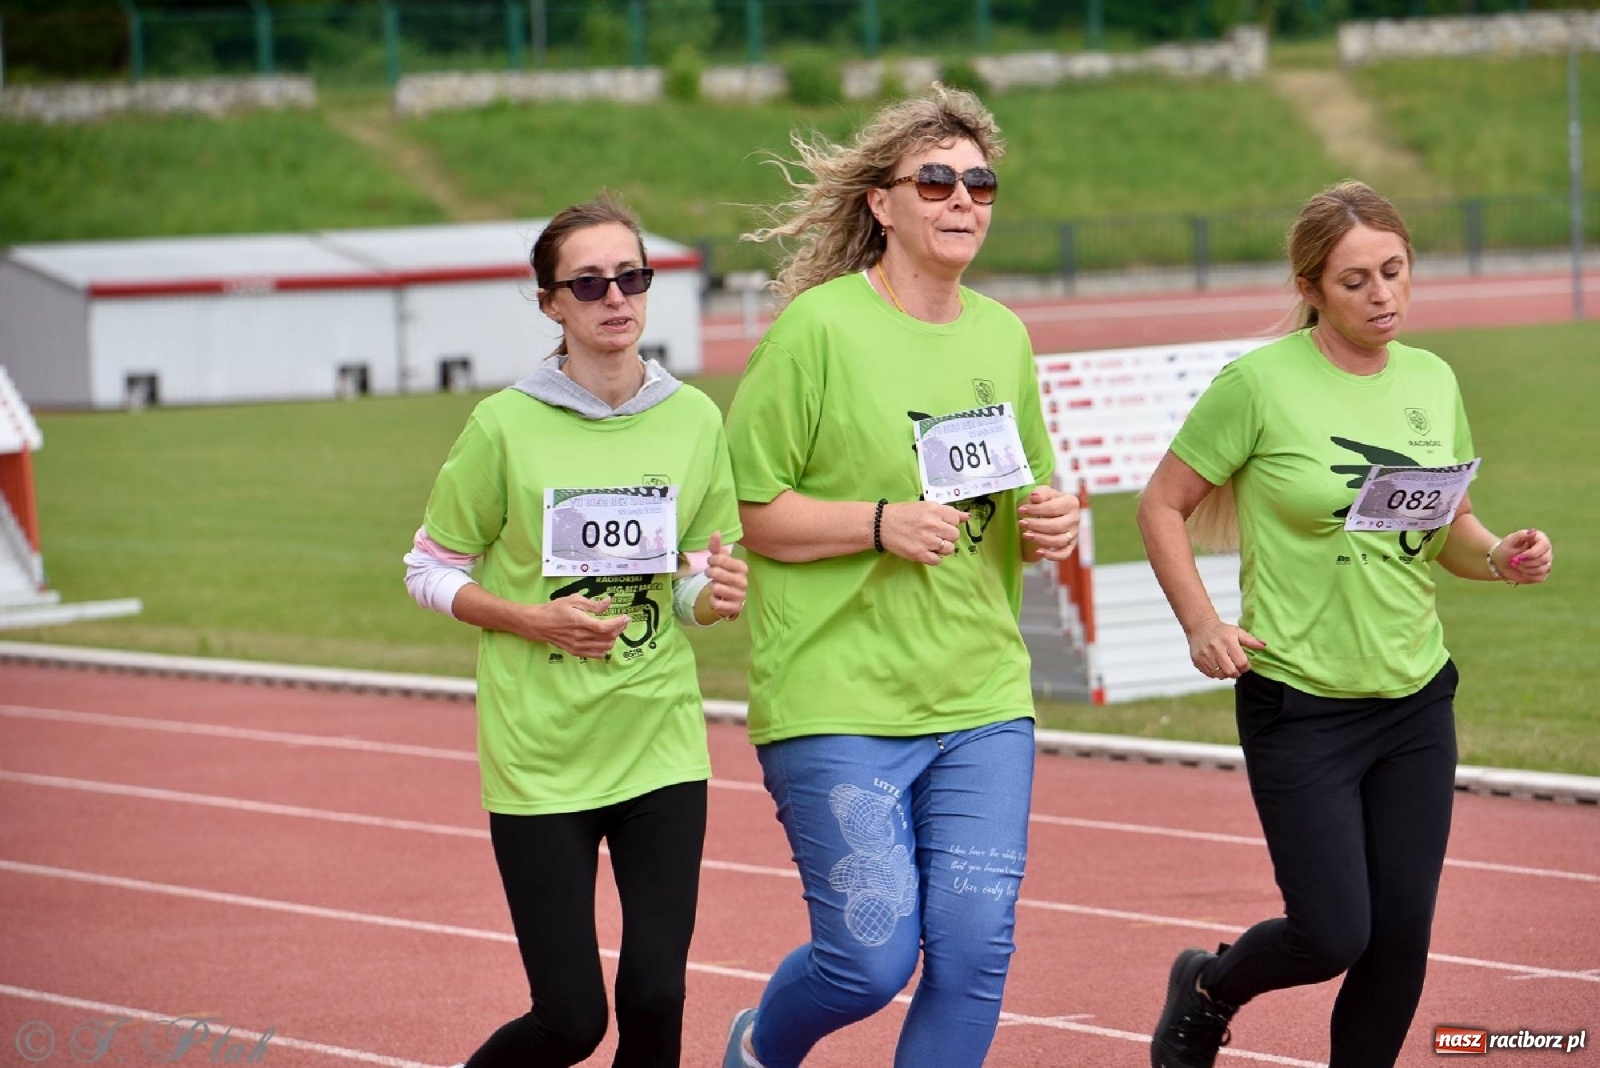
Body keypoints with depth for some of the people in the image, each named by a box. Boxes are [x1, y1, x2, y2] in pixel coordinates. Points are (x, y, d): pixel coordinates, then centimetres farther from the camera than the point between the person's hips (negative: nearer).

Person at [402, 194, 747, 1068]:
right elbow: (430, 572, 2)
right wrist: (535, 619, -14)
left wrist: (716, 593, -11)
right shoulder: (505, 426, -7)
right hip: (539, 756, -2)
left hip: (661, 743, 3)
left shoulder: (693, 418, 3)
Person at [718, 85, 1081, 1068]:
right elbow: (738, 509, -8)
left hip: (983, 700, 5)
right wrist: (881, 524, -19)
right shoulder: (819, 328, -8)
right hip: (837, 701, -5)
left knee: (975, 955, -2)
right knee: (872, 959, -6)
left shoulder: (1003, 336, 11)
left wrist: (1051, 526, 1)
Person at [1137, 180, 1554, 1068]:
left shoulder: (1433, 381, 6)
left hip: (1416, 701, 5)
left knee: (1402, 936, 3)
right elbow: (1163, 506, -3)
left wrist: (1499, 557, -5)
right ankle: (1206, 991, 27)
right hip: (1299, 704, -5)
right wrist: (1200, 621, -15)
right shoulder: (1260, 384, -10)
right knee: (1334, 935, -5)